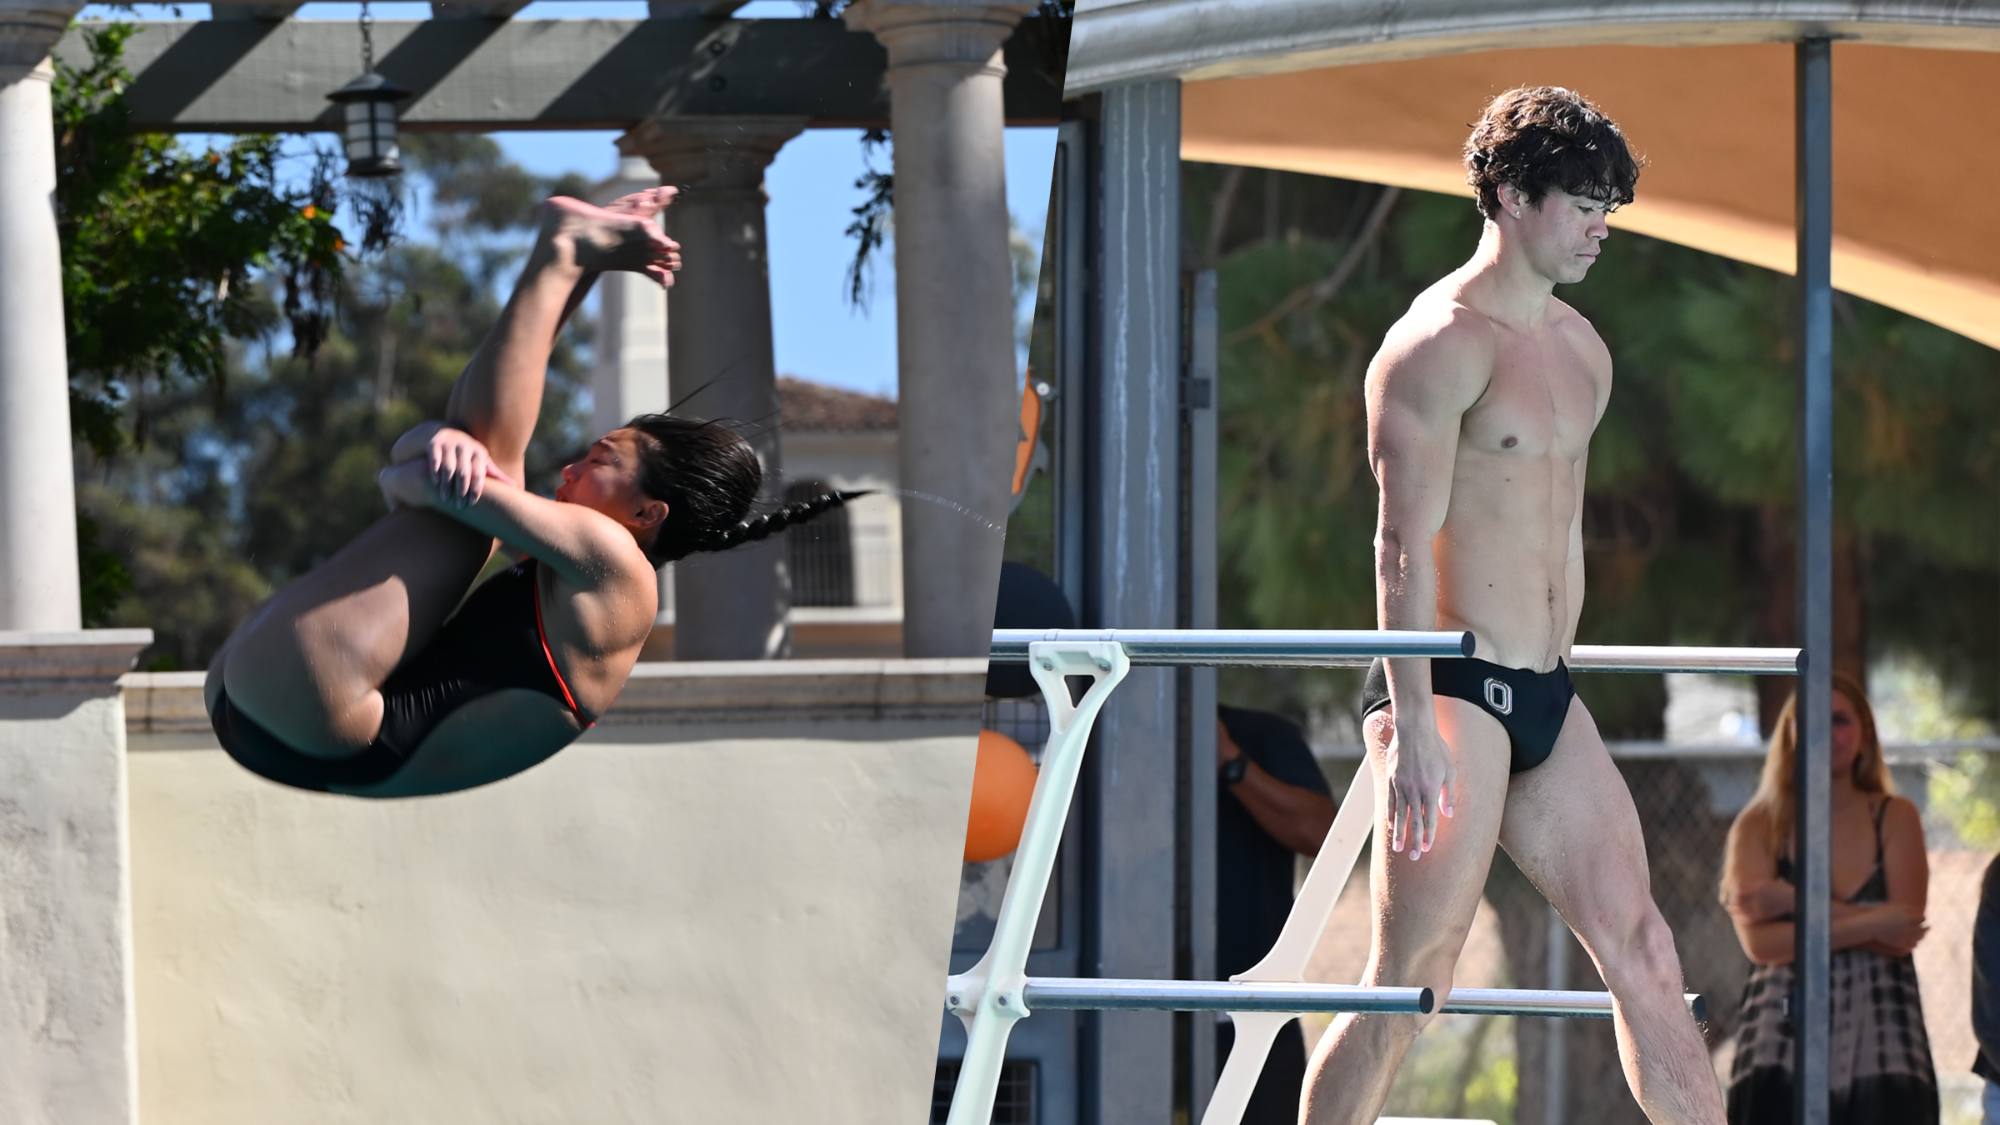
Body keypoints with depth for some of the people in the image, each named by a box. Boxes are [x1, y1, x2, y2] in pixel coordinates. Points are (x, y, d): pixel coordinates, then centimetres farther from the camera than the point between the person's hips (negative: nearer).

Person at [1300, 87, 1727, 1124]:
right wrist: (1412, 727, -22)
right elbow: (1404, 545, -16)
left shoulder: (1583, 353, 16)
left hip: (1544, 697, 8)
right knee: (1411, 983, -8)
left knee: (1643, 951, 6)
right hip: (1451, 689, -8)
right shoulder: (1441, 342, -11)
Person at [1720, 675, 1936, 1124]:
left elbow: (1902, 936, -3)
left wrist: (1798, 902, -7)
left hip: (1880, 1037, 0)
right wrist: (1867, 925, -11)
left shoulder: (1896, 818, 9)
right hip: (1782, 1037, 0)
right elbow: (1760, 941, -6)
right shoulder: (1758, 827, 8)